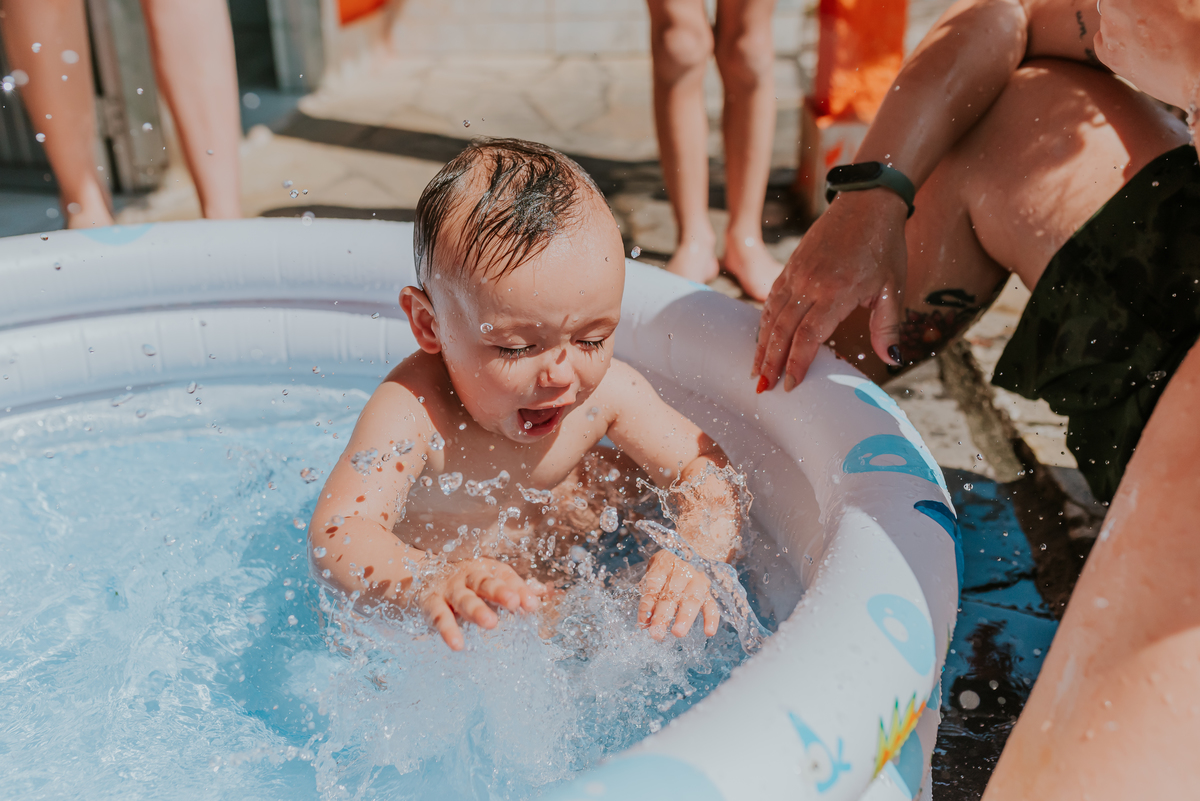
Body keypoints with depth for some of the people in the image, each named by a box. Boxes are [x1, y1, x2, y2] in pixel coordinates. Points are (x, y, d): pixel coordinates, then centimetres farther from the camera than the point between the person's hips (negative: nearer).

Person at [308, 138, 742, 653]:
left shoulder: (605, 390, -20)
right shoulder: (413, 411, -35)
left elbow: (708, 466, -12)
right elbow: (335, 537, -44)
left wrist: (696, 553, -34)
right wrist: (430, 584, -65)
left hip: (552, 586, 4)